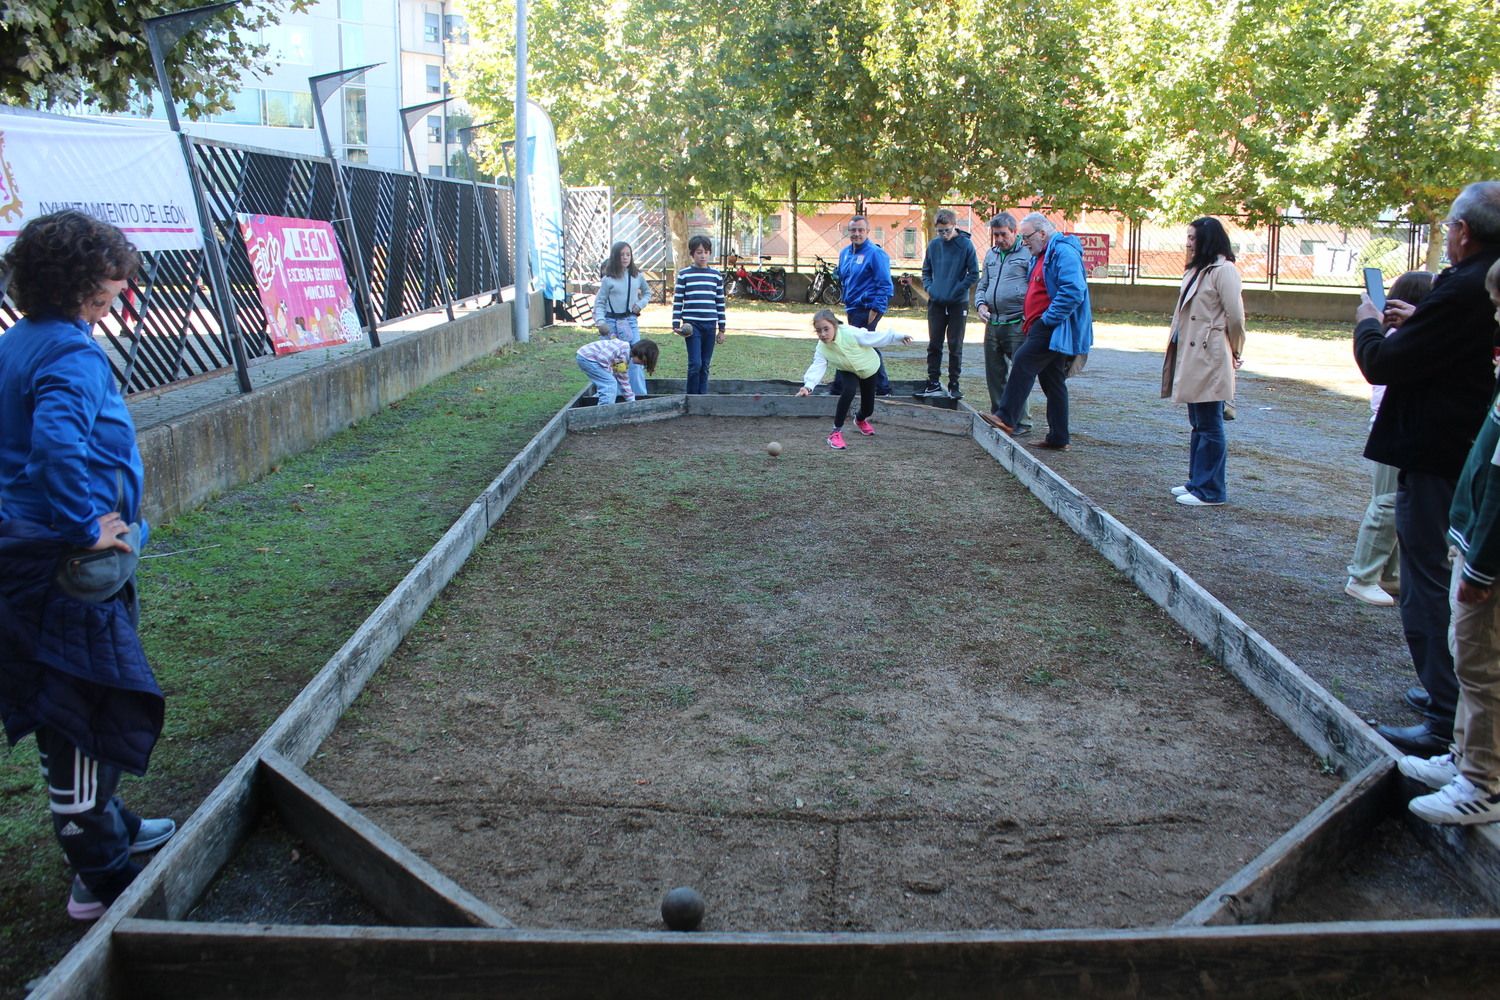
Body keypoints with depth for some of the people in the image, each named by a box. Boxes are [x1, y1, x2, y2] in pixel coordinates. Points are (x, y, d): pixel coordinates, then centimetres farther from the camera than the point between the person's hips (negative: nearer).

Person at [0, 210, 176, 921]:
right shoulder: (70, 354, -20)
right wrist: (87, 526, -26)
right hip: (70, 567, -10)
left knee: (69, 711, 22)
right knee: (91, 710, 1)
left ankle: (107, 828, 40)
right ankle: (99, 878, 13)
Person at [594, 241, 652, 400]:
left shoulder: (637, 276, 5)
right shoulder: (608, 279, -4)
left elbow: (647, 293, 22)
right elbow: (599, 302, 0)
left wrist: (640, 304, 4)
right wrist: (600, 321, -14)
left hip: (631, 321, 2)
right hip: (611, 322, -2)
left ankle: (639, 395, 0)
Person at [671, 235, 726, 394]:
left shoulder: (716, 275, 10)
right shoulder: (684, 274, 2)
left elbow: (720, 303, 12)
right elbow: (677, 301, 3)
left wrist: (722, 329, 10)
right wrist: (676, 324, -5)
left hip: (710, 325, 3)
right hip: (692, 325, -3)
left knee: (705, 366, 6)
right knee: (695, 364, -10)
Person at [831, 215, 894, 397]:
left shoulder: (875, 254, -12)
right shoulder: (845, 253, 12)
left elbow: (885, 285, -14)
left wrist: (875, 310, -18)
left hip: (867, 309, -9)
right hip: (853, 309, 9)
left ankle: (838, 388, 0)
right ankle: (883, 387, 22)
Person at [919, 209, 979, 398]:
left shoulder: (966, 244, -7)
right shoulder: (934, 244, 3)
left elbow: (974, 274, -6)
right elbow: (926, 270, 14)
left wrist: (956, 290, -13)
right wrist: (929, 287, -3)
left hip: (958, 304, -3)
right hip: (936, 303, 3)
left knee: (955, 346, 4)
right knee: (934, 345, 7)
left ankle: (954, 384, 11)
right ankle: (933, 383, 15)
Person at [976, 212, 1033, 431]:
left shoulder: (1028, 253, -5)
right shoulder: (991, 254, 17)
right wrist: (981, 304, 6)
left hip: (1017, 324, -7)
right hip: (993, 323, 7)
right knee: (994, 374, 12)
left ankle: (1021, 421, 3)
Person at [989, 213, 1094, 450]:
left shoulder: (1063, 252, -14)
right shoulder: (1041, 255, 19)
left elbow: (1073, 291, -26)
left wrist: (1048, 319, -23)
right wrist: (1029, 321, 16)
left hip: (1054, 329, -11)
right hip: (1048, 329, 11)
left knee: (1023, 362, -18)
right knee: (1053, 382, 11)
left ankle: (1006, 419, -19)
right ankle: (1058, 438, 16)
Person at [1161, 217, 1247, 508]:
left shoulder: (1223, 270, -12)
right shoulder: (1197, 270, 17)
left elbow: (1235, 316, -14)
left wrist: (1234, 352, -2)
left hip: (1210, 360, -10)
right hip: (1192, 358, 10)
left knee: (1209, 426, -3)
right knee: (1198, 424, 16)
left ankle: (1211, 490, 3)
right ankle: (1198, 482, 26)